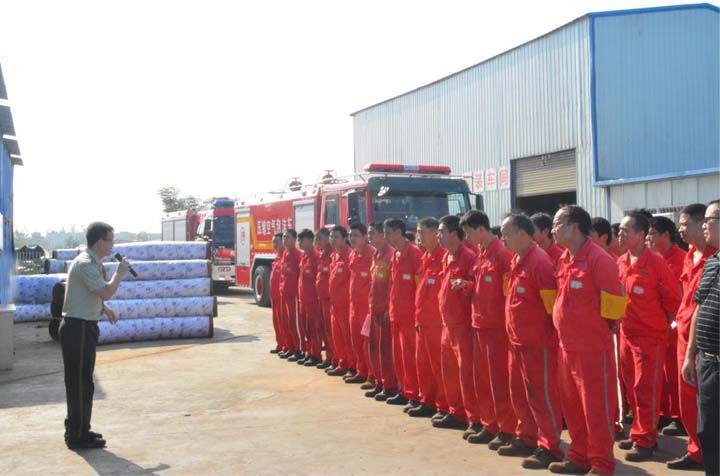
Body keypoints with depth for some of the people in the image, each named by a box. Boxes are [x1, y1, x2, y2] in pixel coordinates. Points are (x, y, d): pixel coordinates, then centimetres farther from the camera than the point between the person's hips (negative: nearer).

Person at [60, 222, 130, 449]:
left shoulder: (92, 263, 13)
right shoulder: (86, 264, -19)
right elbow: (107, 292, -25)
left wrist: (105, 308, 18)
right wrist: (120, 273, -10)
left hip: (83, 327, 10)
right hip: (78, 328, -10)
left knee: (81, 382, 17)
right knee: (80, 383, -3)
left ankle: (79, 431, 27)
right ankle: (78, 437, 4)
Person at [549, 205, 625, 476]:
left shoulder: (599, 259, -15)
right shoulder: (563, 260, 10)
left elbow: (613, 304, -13)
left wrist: (598, 328, -3)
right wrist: (567, 325, 14)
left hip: (593, 347, -8)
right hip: (566, 346, 8)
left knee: (596, 406, 2)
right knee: (571, 405, 16)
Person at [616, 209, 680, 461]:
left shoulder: (656, 263, -14)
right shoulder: (620, 263, 5)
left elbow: (673, 300, -8)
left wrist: (661, 326, 0)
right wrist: (619, 322, 11)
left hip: (650, 336, -6)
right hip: (626, 334, 6)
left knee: (646, 388, -1)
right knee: (631, 387, 13)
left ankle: (645, 440, 9)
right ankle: (639, 432, 26)